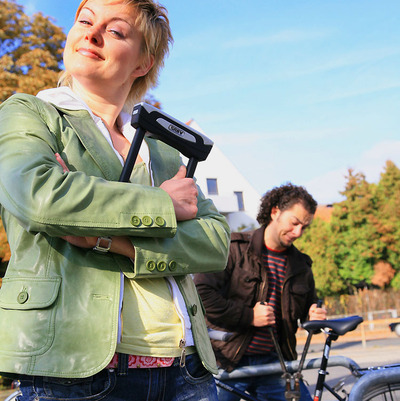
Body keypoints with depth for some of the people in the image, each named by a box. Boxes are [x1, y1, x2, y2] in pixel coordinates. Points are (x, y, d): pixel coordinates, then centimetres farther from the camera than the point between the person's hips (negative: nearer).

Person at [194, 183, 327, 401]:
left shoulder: (300, 265, 12)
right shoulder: (235, 248, -4)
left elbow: (306, 308, 25)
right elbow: (202, 293, -15)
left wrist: (313, 316, 0)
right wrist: (249, 316, -16)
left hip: (272, 364, 4)